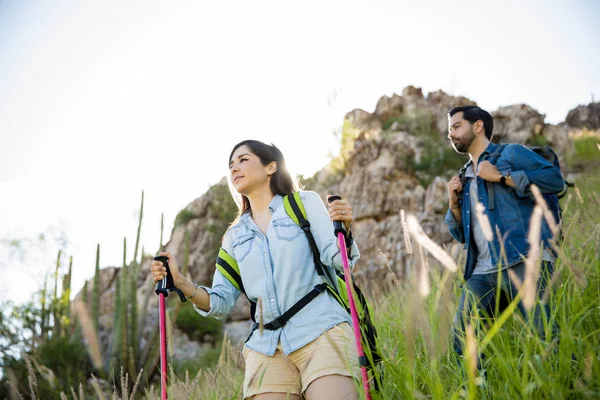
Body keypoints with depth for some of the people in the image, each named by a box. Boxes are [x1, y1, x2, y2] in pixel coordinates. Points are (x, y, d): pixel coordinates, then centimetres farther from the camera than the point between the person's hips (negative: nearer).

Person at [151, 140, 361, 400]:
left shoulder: (305, 203, 9)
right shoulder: (235, 235, 18)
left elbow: (337, 258, -1)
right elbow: (221, 304, 13)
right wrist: (179, 282, -3)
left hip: (320, 333, -3)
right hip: (266, 347, 4)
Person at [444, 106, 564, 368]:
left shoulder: (510, 153, 9)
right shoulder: (464, 178, 27)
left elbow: (555, 179, -7)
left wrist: (501, 176, -7)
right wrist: (454, 204, 10)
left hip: (524, 262, -6)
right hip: (482, 272, 6)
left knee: (545, 334, -18)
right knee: (461, 341, -5)